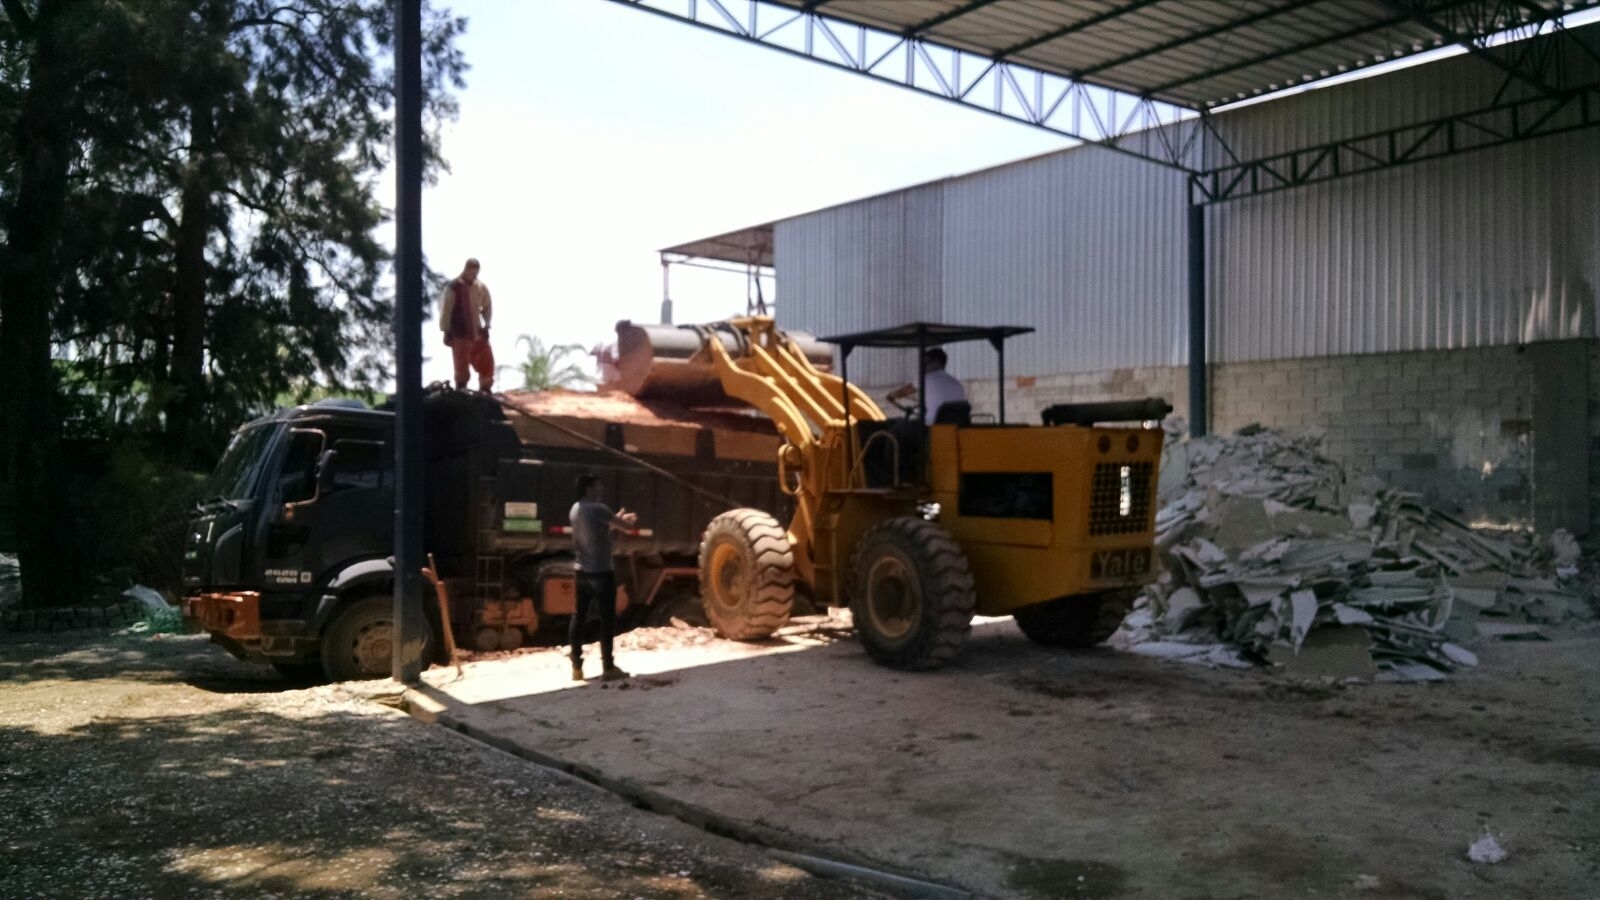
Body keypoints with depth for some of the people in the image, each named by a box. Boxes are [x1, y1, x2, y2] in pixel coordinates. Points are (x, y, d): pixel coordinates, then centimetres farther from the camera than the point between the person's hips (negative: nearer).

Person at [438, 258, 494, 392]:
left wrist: (486, 326, 6)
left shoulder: (481, 287, 3)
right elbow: (445, 310, -10)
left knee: (487, 362, 6)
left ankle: (485, 391, 18)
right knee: (462, 366, -1)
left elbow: (487, 307, 15)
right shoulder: (453, 287, -11)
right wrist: (446, 331, -11)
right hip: (460, 334, -5)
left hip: (478, 333, 5)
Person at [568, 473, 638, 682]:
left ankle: (577, 667, 9)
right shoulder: (597, 509, -15)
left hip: (582, 573, 8)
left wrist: (618, 518, 20)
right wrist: (632, 520, 12)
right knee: (607, 620, 0)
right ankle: (608, 667, 3)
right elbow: (627, 525, -9)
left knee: (578, 619, 7)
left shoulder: (576, 509, 9)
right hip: (600, 573, -8)